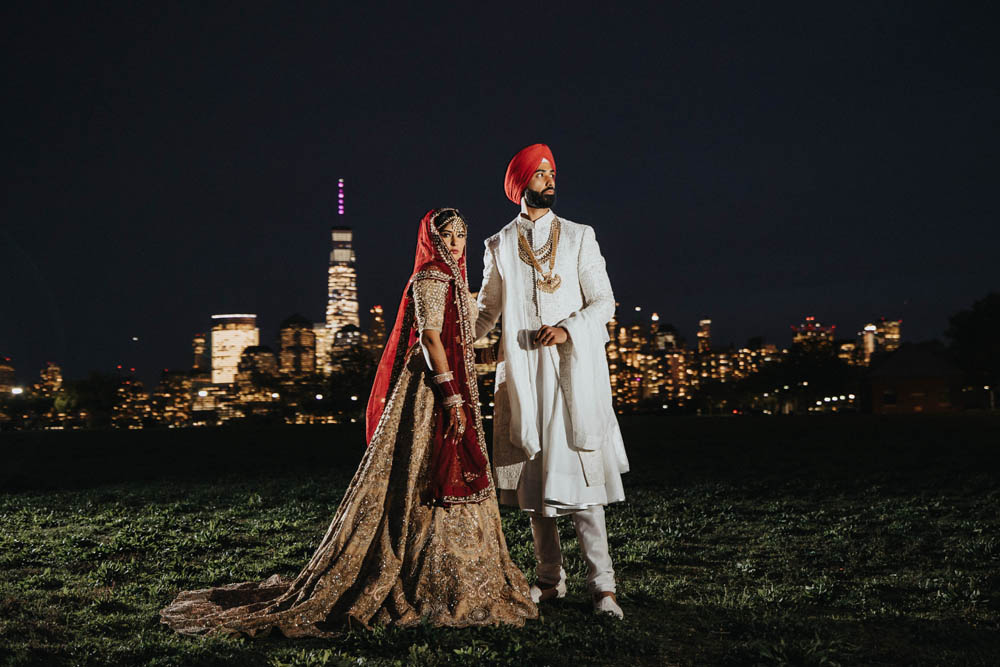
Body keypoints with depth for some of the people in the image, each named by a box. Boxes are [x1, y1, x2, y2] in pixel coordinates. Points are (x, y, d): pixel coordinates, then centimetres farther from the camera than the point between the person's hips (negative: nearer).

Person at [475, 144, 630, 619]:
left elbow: (603, 303, 4)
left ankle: (602, 584, -3)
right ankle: (550, 578, 17)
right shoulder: (498, 246, 12)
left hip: (571, 371, -2)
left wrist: (567, 329, -14)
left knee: (579, 477, -8)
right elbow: (487, 310, 16)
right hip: (521, 375, 2)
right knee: (532, 478, 5)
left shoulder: (578, 237, 7)